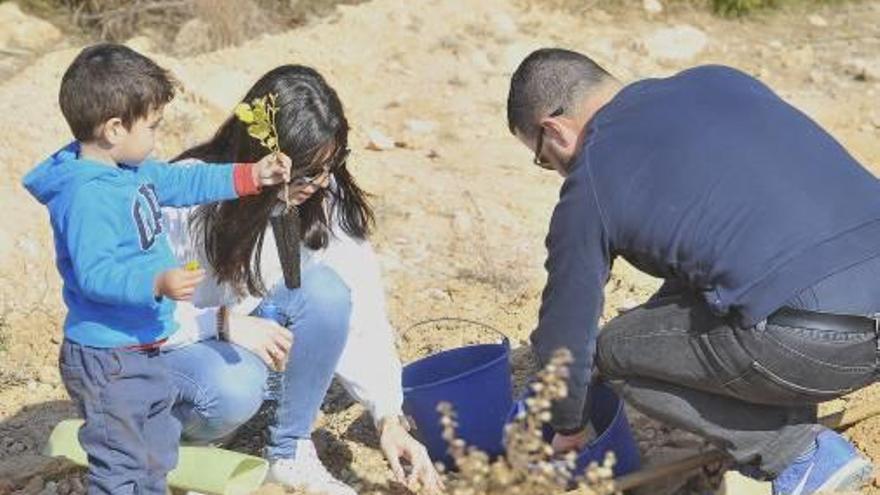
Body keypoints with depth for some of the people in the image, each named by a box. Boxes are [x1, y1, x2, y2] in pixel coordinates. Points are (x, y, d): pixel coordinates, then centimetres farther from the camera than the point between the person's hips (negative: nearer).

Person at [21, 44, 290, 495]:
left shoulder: (133, 171, 5)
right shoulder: (86, 198, -26)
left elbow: (184, 182, 19)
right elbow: (95, 275, -31)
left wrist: (250, 176, 14)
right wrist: (158, 283, -42)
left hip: (142, 350, 10)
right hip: (106, 359, -10)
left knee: (157, 451, 24)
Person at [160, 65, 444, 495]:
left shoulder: (325, 200, -14)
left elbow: (359, 312, -15)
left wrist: (389, 418, -22)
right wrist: (227, 324, -38)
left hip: (250, 331, 4)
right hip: (165, 342, -4)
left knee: (324, 287, -26)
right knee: (234, 391, -38)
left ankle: (290, 451, -11)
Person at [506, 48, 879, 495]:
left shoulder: (588, 187, 2)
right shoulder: (720, 80, 18)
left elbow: (565, 331, 12)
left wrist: (568, 429, 33)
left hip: (820, 342, -8)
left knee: (617, 350, 12)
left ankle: (802, 456, 7)